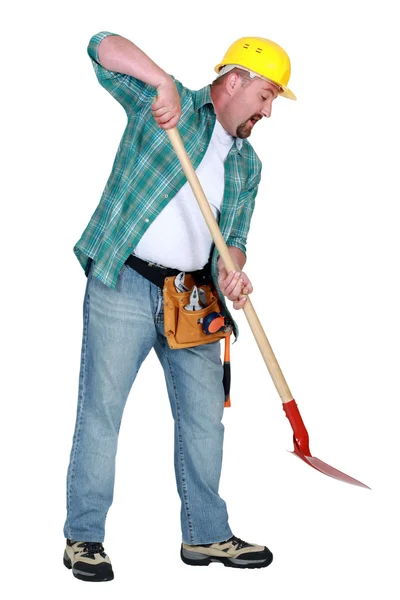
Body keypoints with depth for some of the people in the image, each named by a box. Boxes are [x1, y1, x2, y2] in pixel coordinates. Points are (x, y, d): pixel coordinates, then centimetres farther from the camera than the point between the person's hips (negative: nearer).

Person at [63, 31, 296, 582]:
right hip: (122, 286, -6)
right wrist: (162, 81, -24)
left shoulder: (248, 164, 17)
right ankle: (83, 537, 10)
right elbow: (103, 47, -7)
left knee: (204, 416, 9)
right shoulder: (166, 101, 1)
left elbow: (234, 234, 14)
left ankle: (205, 535, 23)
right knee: (100, 411, -2)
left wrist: (233, 272, -9)